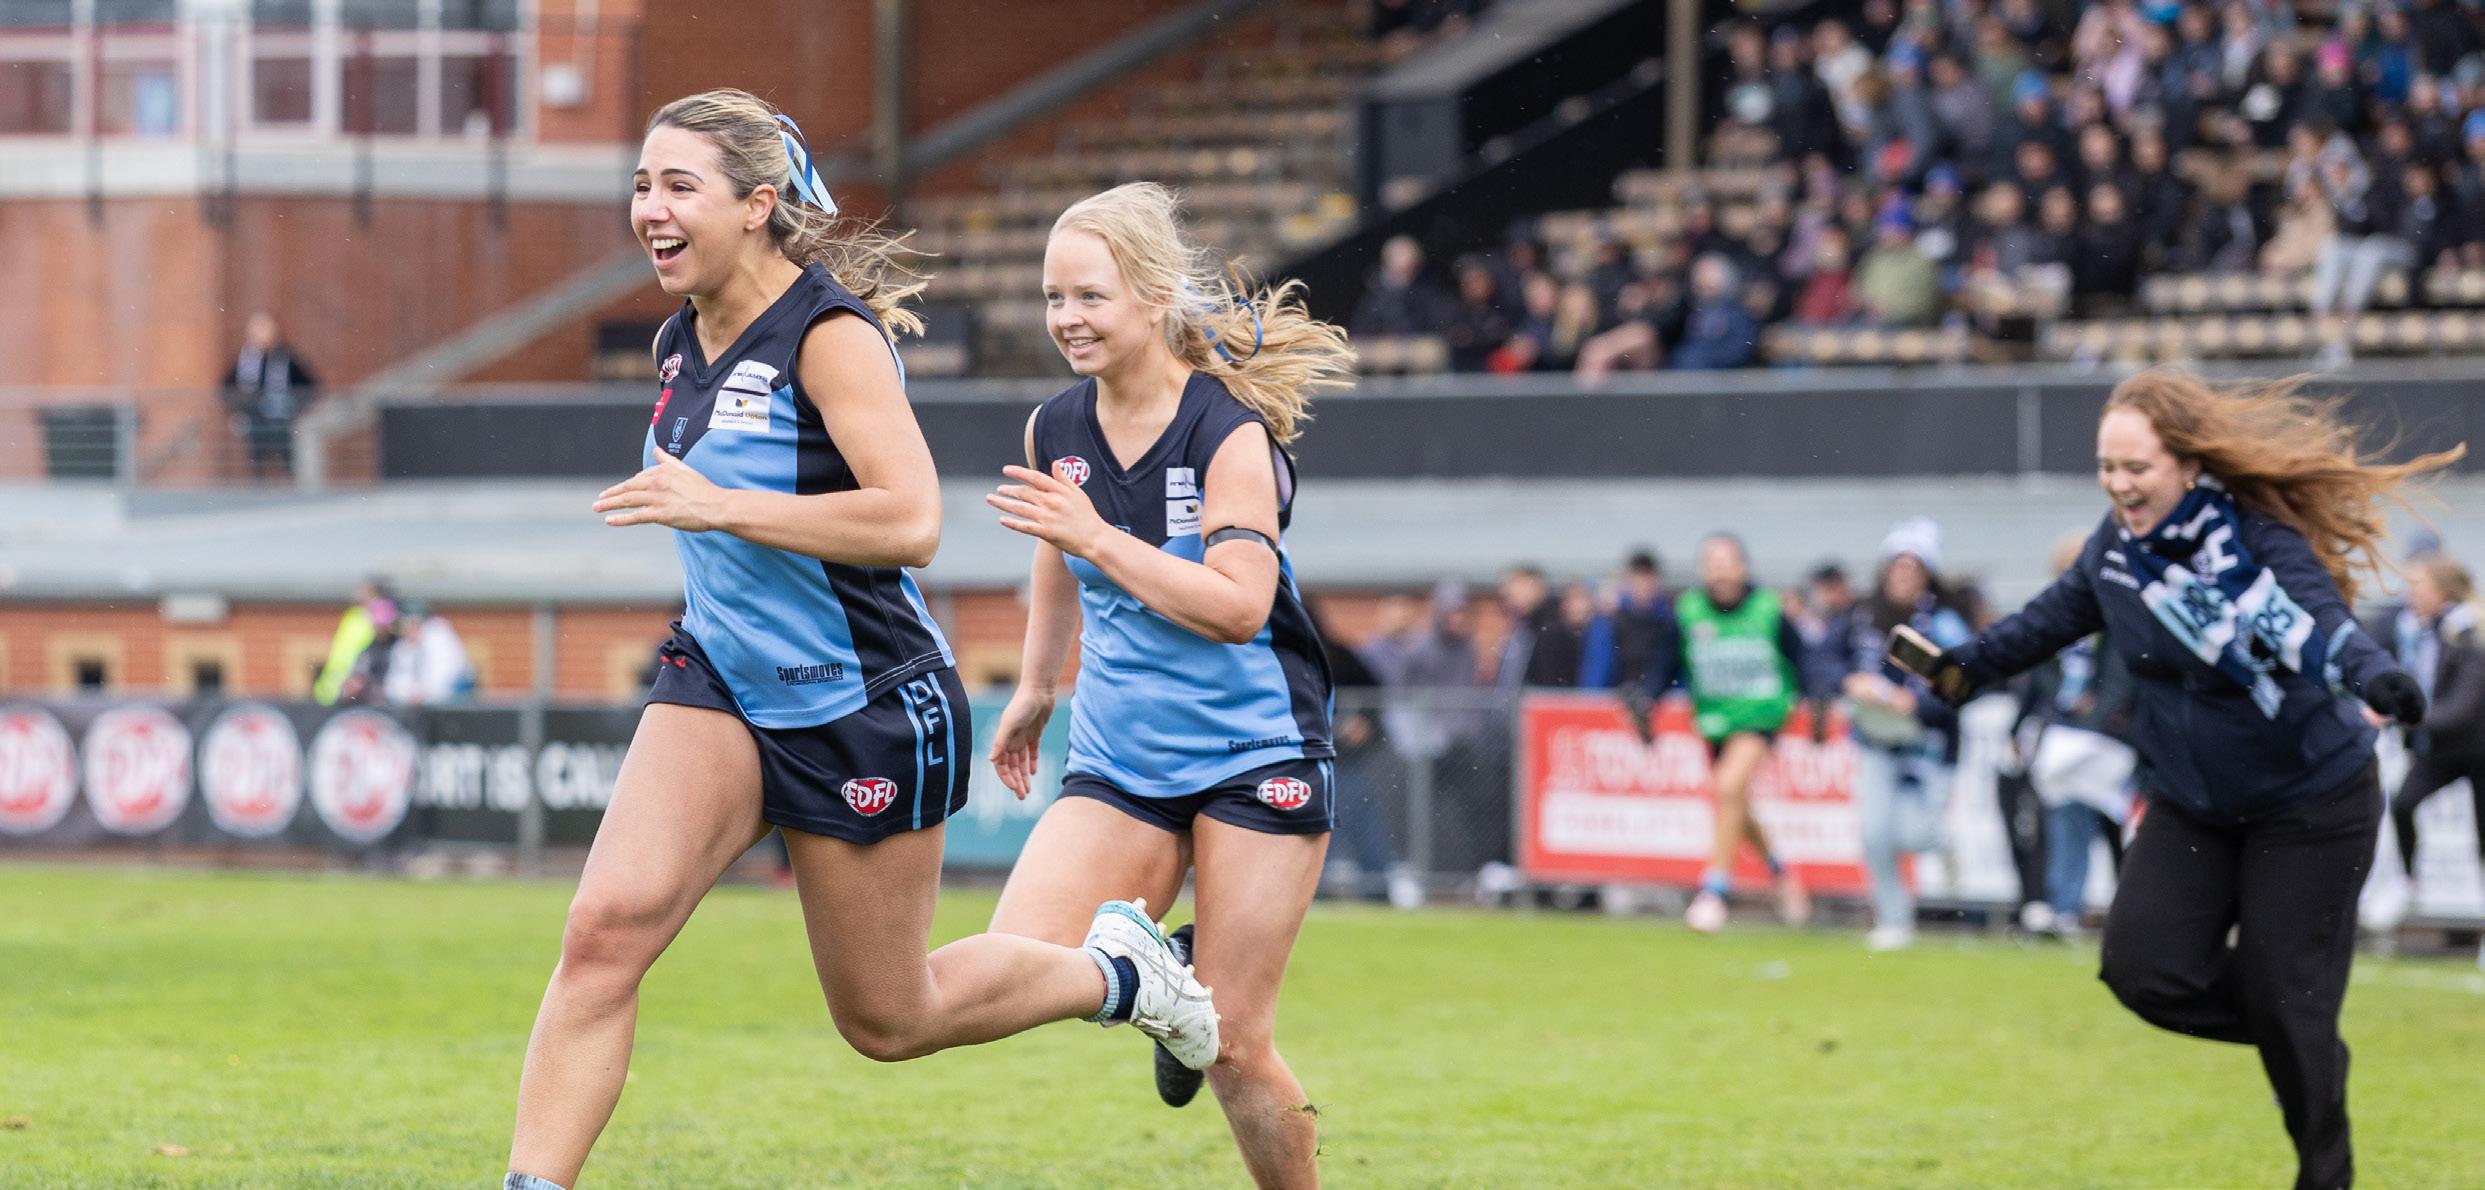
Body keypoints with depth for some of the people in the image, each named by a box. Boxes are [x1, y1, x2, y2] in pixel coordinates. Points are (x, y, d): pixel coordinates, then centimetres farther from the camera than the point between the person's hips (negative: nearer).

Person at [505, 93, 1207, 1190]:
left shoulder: (830, 332, -18)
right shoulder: (680, 342, 5)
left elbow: (909, 520, -30)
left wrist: (717, 507, -32)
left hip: (865, 714, -6)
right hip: (719, 687, 6)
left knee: (888, 1022, 9)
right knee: (604, 929, -19)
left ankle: (1116, 972, 35)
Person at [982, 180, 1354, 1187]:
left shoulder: (1230, 431, -16)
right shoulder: (1055, 431, 2)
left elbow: (1238, 608, -24)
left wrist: (1098, 537, -28)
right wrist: (1036, 688, 33)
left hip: (1254, 758, -5)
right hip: (1118, 758, 5)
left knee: (1234, 1049, -7)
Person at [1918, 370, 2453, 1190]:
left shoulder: (2261, 542, -24)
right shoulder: (2118, 546, -6)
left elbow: (2323, 625, -42)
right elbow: (2056, 617, 15)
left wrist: (2374, 676, -62)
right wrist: (1967, 665, 21)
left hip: (2309, 805, -6)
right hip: (2192, 807, 6)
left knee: (2283, 995, -4)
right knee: (2144, 969, -8)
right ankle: (2305, 1045, 18)